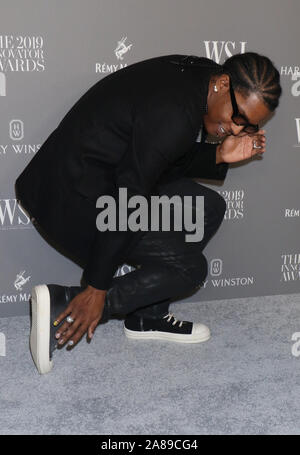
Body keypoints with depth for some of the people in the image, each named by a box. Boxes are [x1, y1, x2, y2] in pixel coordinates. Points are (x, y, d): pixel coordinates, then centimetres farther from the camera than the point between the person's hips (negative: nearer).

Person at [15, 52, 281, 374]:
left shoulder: (193, 77, 2)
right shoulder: (174, 114, -27)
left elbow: (168, 161, 13)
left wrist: (218, 156, -5)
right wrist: (97, 289, -20)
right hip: (74, 200, -10)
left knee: (209, 208, 8)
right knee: (189, 268, -5)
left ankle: (147, 317, 16)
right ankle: (62, 305, -8)